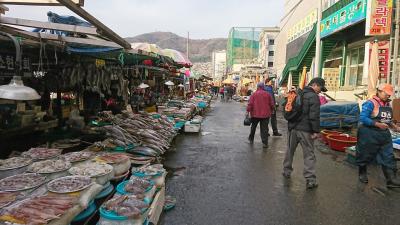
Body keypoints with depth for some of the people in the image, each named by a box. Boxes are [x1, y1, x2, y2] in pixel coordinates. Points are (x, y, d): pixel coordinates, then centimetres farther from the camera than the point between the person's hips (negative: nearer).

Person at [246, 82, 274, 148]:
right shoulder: (267, 94, 1)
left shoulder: (254, 94, -3)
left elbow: (250, 104, -10)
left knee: (253, 127, 19)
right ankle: (265, 143, -1)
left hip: (255, 114, 0)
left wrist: (248, 111, -6)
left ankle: (251, 139, 32)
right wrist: (271, 111, 20)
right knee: (264, 129, 3)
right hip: (265, 114, 0)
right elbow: (272, 104, 4)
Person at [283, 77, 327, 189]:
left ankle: (286, 171, 32)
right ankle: (310, 180, 0)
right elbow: (314, 116, -17)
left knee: (290, 151, 19)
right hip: (305, 130, -6)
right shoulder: (313, 96, -12)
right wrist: (316, 131, -13)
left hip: (293, 128, 7)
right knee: (309, 155, 0)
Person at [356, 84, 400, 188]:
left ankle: (391, 180, 5)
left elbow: (387, 119, 20)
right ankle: (362, 173, 29)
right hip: (370, 135, -7)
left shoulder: (387, 104, 10)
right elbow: (362, 118, -21)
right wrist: (377, 124, -25)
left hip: (384, 134, 7)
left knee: (388, 157, 3)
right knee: (366, 155, 9)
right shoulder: (370, 103, -14)